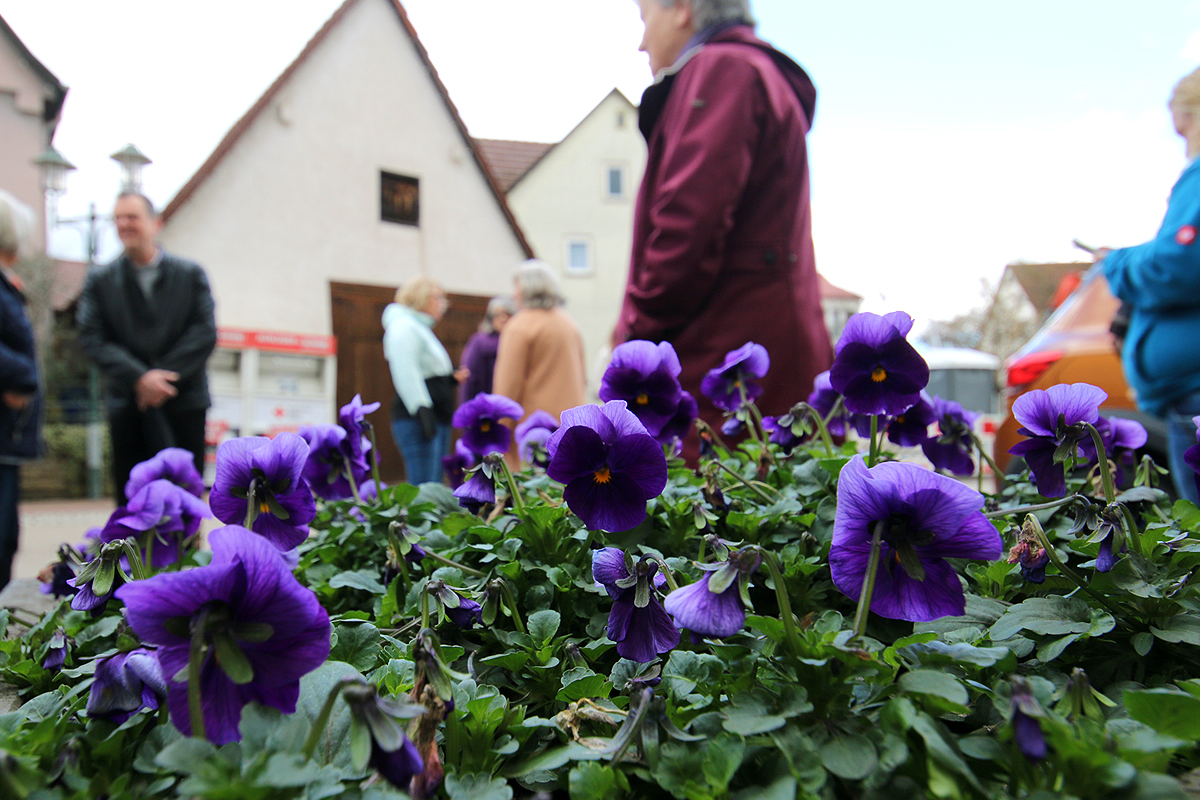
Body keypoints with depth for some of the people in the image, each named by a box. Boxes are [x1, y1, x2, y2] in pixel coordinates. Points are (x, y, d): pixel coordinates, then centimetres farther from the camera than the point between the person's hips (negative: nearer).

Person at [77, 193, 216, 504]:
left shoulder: (191, 274, 6)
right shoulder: (100, 279, 7)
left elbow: (206, 333, -3)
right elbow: (92, 338, -2)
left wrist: (164, 375, -14)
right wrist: (139, 378, -16)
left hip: (184, 402, 0)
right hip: (128, 404, 1)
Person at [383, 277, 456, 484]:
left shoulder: (421, 328, 25)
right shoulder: (404, 327, -7)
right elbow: (406, 374, -18)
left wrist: (452, 378, 11)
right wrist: (422, 410, -25)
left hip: (437, 420, 10)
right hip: (416, 421, -10)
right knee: (424, 490, -15)